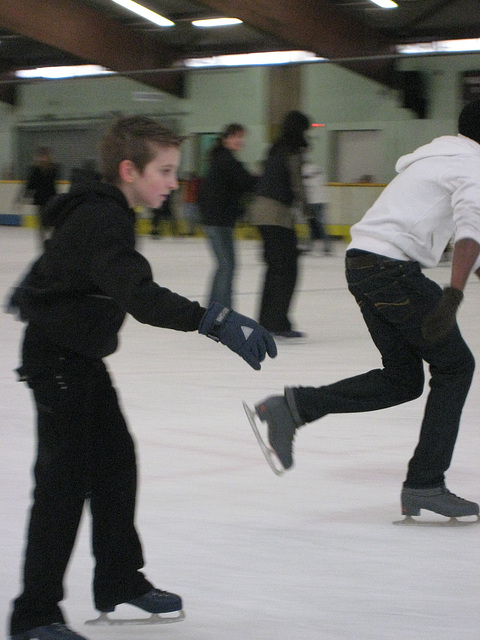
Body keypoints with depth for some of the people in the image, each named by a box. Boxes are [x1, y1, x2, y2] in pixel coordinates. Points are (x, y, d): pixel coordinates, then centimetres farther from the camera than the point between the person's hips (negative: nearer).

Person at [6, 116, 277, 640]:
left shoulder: (102, 212, 8)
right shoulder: (101, 220, -25)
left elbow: (55, 262, 29)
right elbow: (140, 296, -41)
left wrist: (29, 295, 48)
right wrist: (213, 320, -51)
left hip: (82, 356, 10)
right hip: (56, 359, -10)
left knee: (115, 460, 14)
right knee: (65, 478, -8)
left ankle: (119, 581, 26)